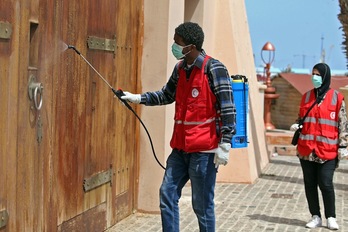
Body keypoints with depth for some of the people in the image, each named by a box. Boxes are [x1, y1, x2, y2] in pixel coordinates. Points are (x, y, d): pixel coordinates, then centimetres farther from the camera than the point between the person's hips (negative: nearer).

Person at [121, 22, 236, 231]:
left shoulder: (214, 69, -13)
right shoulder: (180, 68, 10)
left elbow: (228, 110, -15)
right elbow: (167, 95, 25)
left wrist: (224, 146, -18)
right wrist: (138, 98, 14)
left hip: (204, 151, -7)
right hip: (180, 147, 7)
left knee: (202, 205, 0)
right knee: (167, 194, 7)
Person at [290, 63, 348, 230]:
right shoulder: (306, 96, 11)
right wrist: (296, 125, -2)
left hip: (328, 150, -4)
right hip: (307, 150, 4)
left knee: (325, 183, -8)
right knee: (310, 183, 6)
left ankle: (331, 217, 8)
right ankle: (315, 217, 17)